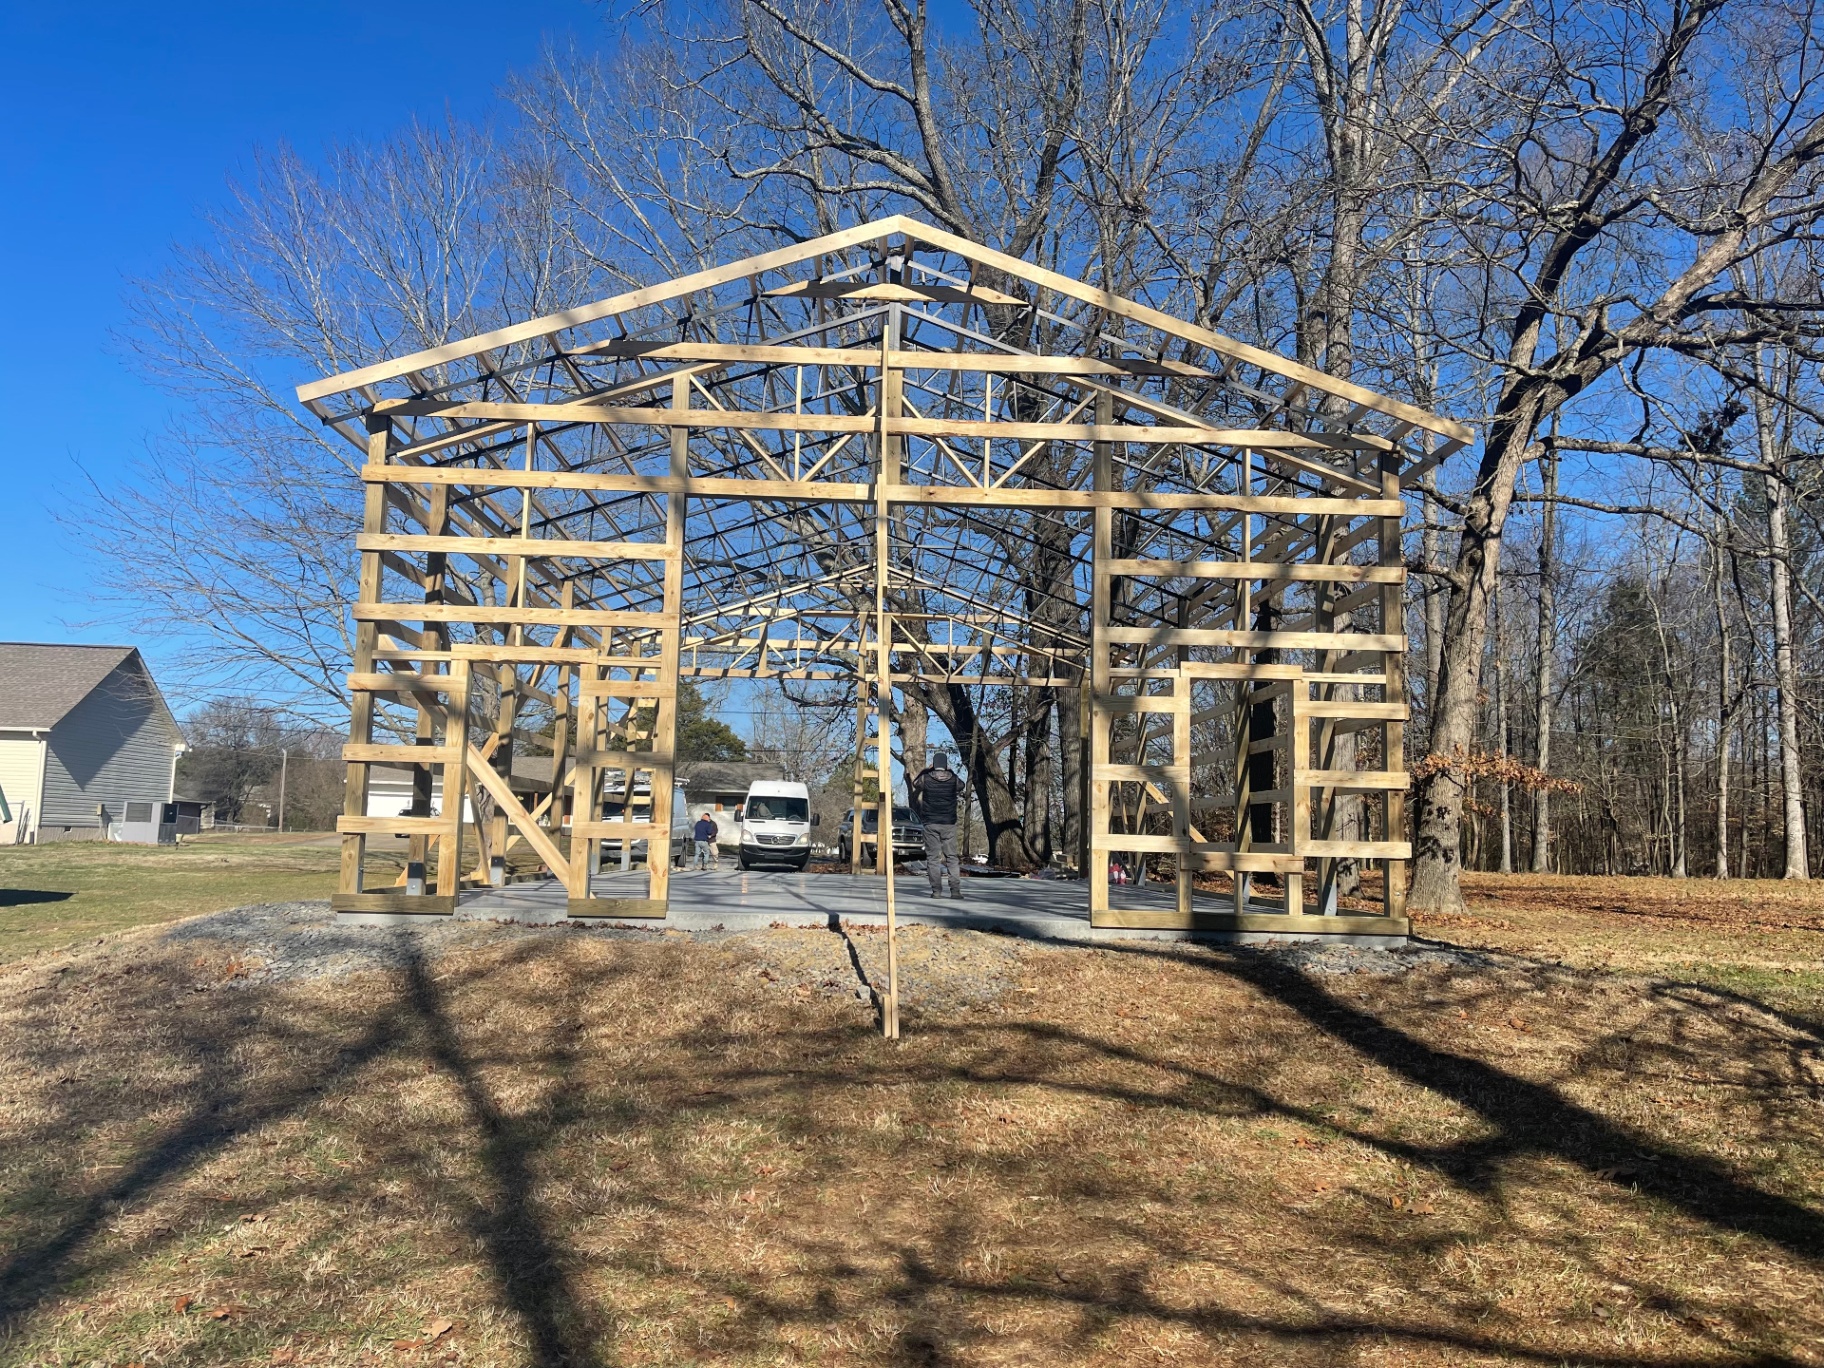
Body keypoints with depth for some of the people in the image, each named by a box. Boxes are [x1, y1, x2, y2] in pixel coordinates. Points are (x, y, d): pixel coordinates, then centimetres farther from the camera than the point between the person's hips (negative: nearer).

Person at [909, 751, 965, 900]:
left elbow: (915, 783, 18)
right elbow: (961, 786, 22)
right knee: (952, 857, 5)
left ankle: (936, 890, -2)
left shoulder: (926, 778, -4)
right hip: (949, 823, 1)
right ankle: (956, 890, -3)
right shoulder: (953, 779, -2)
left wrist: (925, 770, 28)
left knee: (933, 857, 3)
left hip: (930, 823, -1)